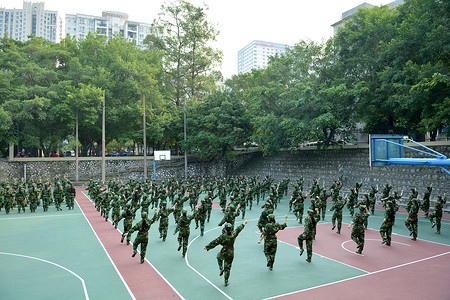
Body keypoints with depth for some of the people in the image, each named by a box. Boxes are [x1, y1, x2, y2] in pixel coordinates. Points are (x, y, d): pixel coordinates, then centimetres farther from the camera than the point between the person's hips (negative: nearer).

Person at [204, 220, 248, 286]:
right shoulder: (233, 234, -8)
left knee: (219, 257, 32)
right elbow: (238, 229, 10)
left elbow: (214, 242, -11)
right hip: (231, 254, 3)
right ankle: (226, 282, 21)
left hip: (224, 253, -3)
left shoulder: (223, 236, -18)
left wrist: (207, 247, 0)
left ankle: (221, 269, 19)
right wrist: (244, 223, 28)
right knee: (227, 268, 15)